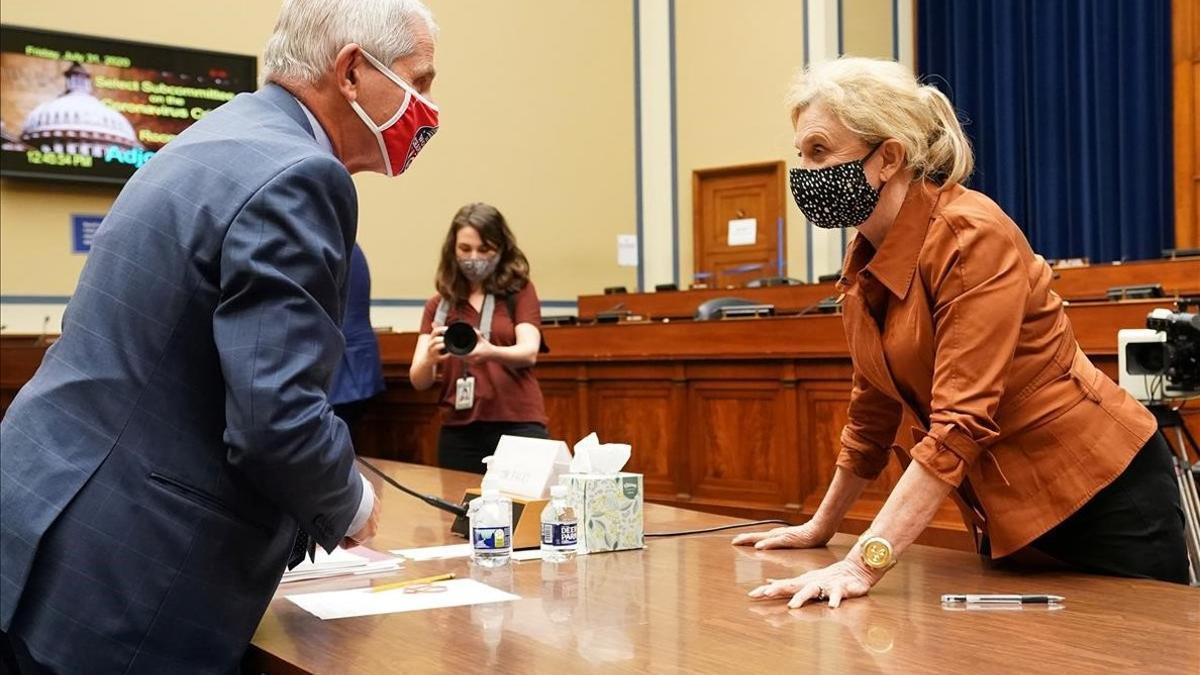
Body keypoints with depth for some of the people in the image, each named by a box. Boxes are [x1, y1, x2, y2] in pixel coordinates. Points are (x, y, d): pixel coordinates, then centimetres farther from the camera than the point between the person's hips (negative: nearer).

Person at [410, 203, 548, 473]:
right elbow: (418, 381, 1)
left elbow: (529, 353, -11)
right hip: (459, 433, 2)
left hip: (517, 428, -2)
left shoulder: (520, 290, 4)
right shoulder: (438, 305, 10)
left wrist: (490, 352, -31)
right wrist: (430, 358, -22)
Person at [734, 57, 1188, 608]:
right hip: (1006, 513, 8)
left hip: (1101, 497, -8)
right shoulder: (864, 264, 0)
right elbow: (874, 407, 12)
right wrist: (819, 527, 18)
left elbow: (960, 421, -30)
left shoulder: (971, 236, -24)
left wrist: (864, 565, -35)